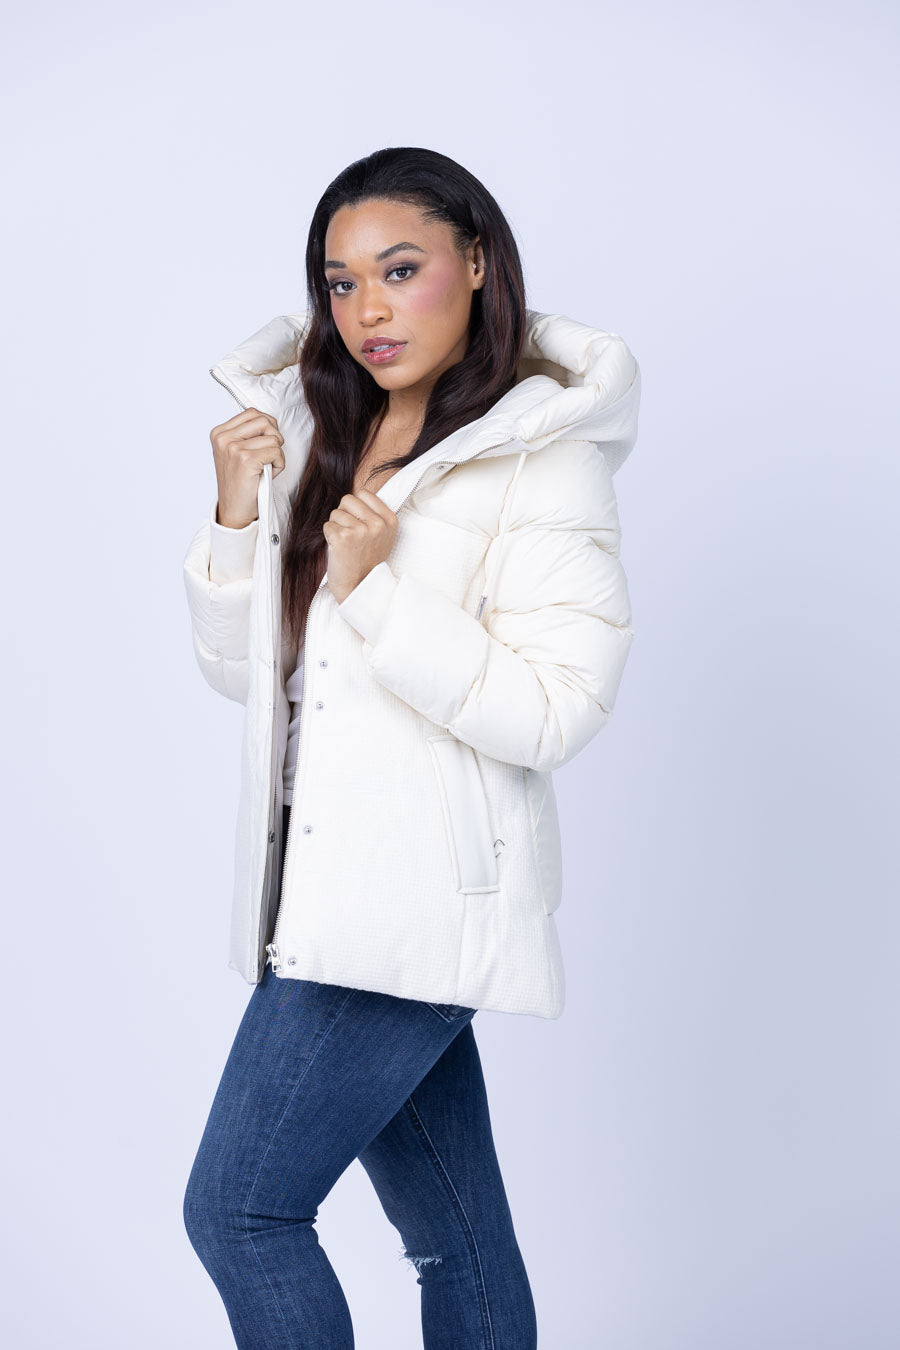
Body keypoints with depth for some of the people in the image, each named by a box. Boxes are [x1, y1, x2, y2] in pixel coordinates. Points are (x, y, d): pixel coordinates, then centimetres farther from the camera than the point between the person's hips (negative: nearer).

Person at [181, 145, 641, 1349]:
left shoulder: (542, 458, -10)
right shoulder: (316, 437, 10)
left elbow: (555, 715, -16)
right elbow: (238, 668, 11)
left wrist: (380, 590, -20)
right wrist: (238, 517, -4)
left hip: (422, 890, -6)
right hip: (326, 882, 7)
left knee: (238, 1209, -4)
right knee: (453, 1231, 15)